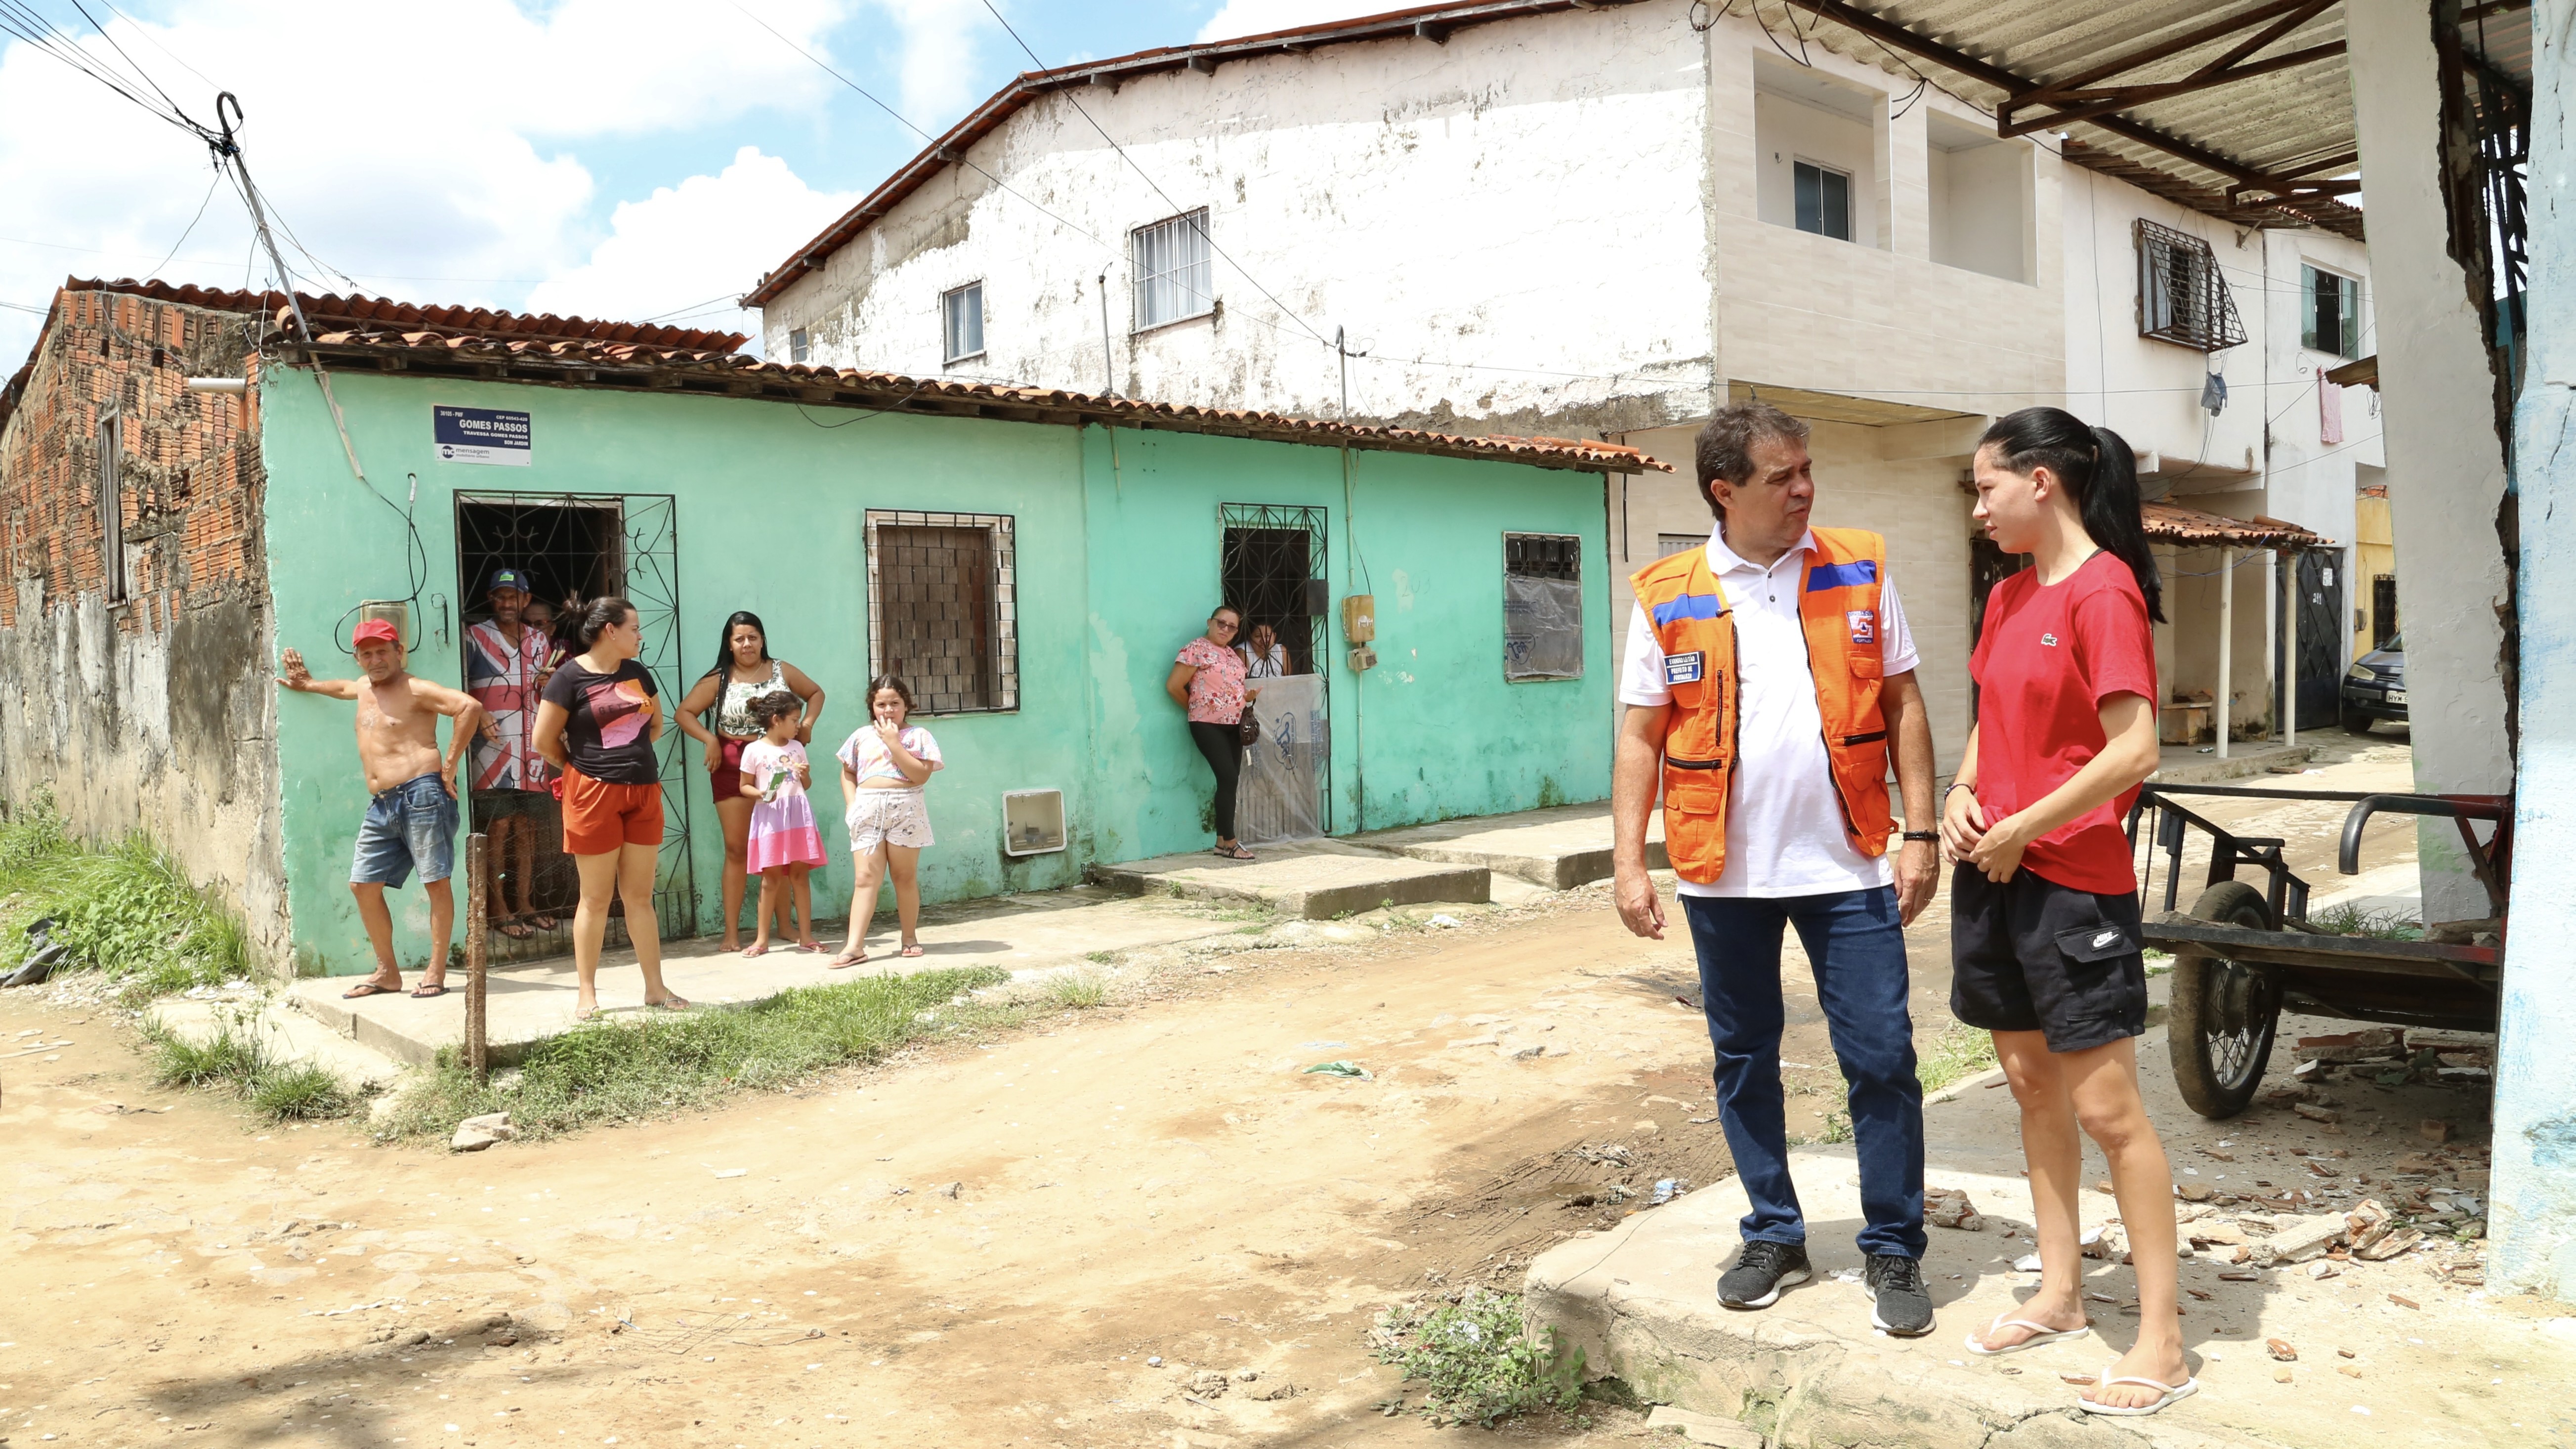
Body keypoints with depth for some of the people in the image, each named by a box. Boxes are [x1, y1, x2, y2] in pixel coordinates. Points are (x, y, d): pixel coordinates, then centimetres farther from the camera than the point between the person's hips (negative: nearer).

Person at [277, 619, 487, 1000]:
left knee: (436, 882, -6)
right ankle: (387, 972, 18)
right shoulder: (364, 689, 20)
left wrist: (449, 766, -17)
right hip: (381, 807, 9)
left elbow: (469, 706, -21)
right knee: (363, 885, 8)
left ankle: (436, 972, 0)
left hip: (421, 795, -9)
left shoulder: (415, 690, -5)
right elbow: (343, 687, 48)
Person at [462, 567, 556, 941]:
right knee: (499, 827, -7)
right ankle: (497, 909, -1)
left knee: (526, 827, 8)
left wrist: (548, 685, 0)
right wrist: (477, 713, -22)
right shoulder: (474, 637, 0)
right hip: (493, 745, -5)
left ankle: (525, 904, 15)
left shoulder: (540, 640, 16)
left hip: (531, 745, 5)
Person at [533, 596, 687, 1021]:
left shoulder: (638, 674, 11)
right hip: (594, 795, -5)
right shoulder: (571, 677, -8)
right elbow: (544, 741, -6)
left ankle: (655, 987, 14)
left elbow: (656, 725, 24)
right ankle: (587, 994, 11)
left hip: (644, 794, 5)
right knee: (596, 898, 2)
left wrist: (630, 755, 13)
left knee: (640, 895, 10)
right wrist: (584, 766, 9)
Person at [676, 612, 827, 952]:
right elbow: (685, 712, 3)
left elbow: (816, 693, 18)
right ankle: (732, 931, 3)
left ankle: (784, 925, 14)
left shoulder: (782, 671, 6)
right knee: (736, 848, 0)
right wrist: (709, 739, -11)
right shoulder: (718, 680, 2)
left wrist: (808, 723, 2)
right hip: (733, 766, -1)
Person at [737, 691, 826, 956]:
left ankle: (805, 936, 6)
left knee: (799, 874, 2)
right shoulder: (754, 750, 0)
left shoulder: (797, 748, 12)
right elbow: (745, 786, 3)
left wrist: (805, 775, -3)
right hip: (770, 816, -3)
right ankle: (762, 939, 6)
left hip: (798, 815, 3)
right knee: (771, 877, -1)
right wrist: (761, 794, -16)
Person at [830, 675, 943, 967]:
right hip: (868, 809, 2)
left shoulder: (917, 736, 2)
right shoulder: (862, 736, 12)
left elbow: (921, 775, -12)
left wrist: (893, 743, -13)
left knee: (905, 876, 7)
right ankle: (855, 946, -10)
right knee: (866, 877, -5)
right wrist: (852, 804, 2)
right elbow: (848, 773, 17)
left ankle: (910, 937, 20)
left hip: (905, 808, -2)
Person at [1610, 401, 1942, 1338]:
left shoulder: (1860, 570, 3)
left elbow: (1903, 705, 5)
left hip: (1847, 865, 0)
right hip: (1725, 872, 1)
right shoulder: (1668, 596, 1)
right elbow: (1641, 735, 3)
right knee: (1744, 1059, 11)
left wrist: (1920, 831, -1)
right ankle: (1774, 1236, 29)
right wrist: (1629, 862, -3)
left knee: (1881, 1057, 1)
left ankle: (1894, 1252, 18)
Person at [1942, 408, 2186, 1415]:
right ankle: (2060, 1295, 29)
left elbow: (2133, 750, -20)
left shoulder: (2104, 590, -13)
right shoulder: (2008, 597, 12)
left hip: (2076, 882, -8)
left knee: (2105, 1103, -3)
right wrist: (1962, 795, 2)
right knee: (2031, 1084, 15)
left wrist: (2020, 832, -15)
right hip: (1993, 875, 8)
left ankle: (2162, 1343, 9)